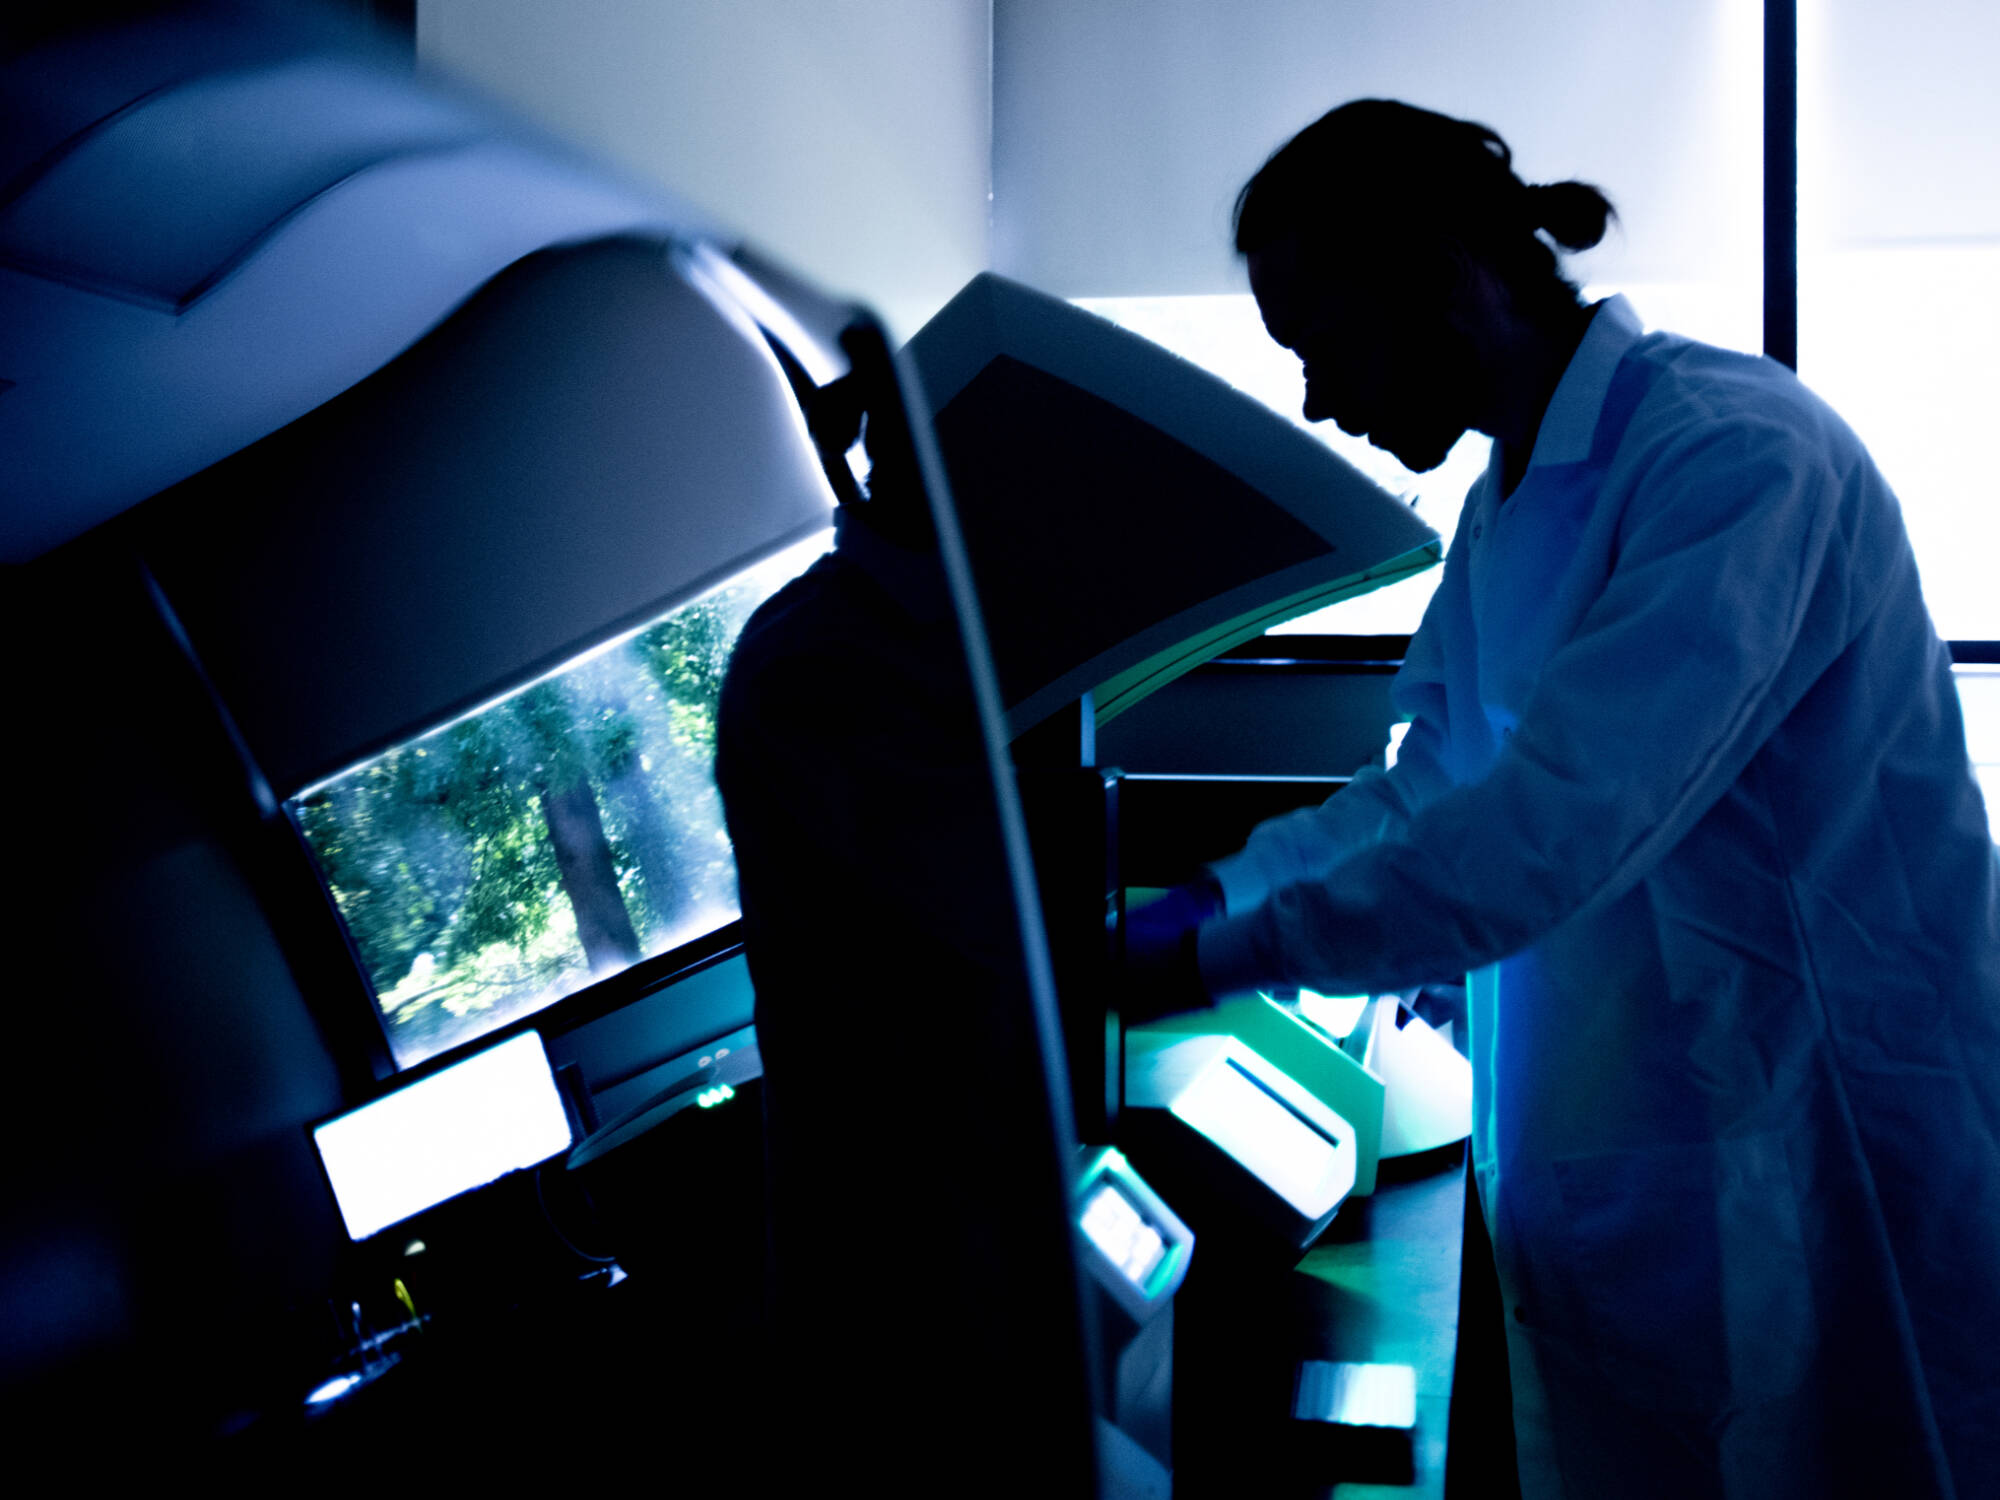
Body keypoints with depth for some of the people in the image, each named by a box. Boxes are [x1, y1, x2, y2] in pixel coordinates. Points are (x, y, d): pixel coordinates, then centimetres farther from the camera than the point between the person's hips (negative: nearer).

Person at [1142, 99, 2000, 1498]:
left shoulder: (1735, 457, -21)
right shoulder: (1508, 501, 10)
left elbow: (1561, 822, -30)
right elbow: (1432, 788, 17)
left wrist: (1221, 952, -24)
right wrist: (1211, 890, 6)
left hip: (1810, 1176, -8)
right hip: (1609, 1180, 8)